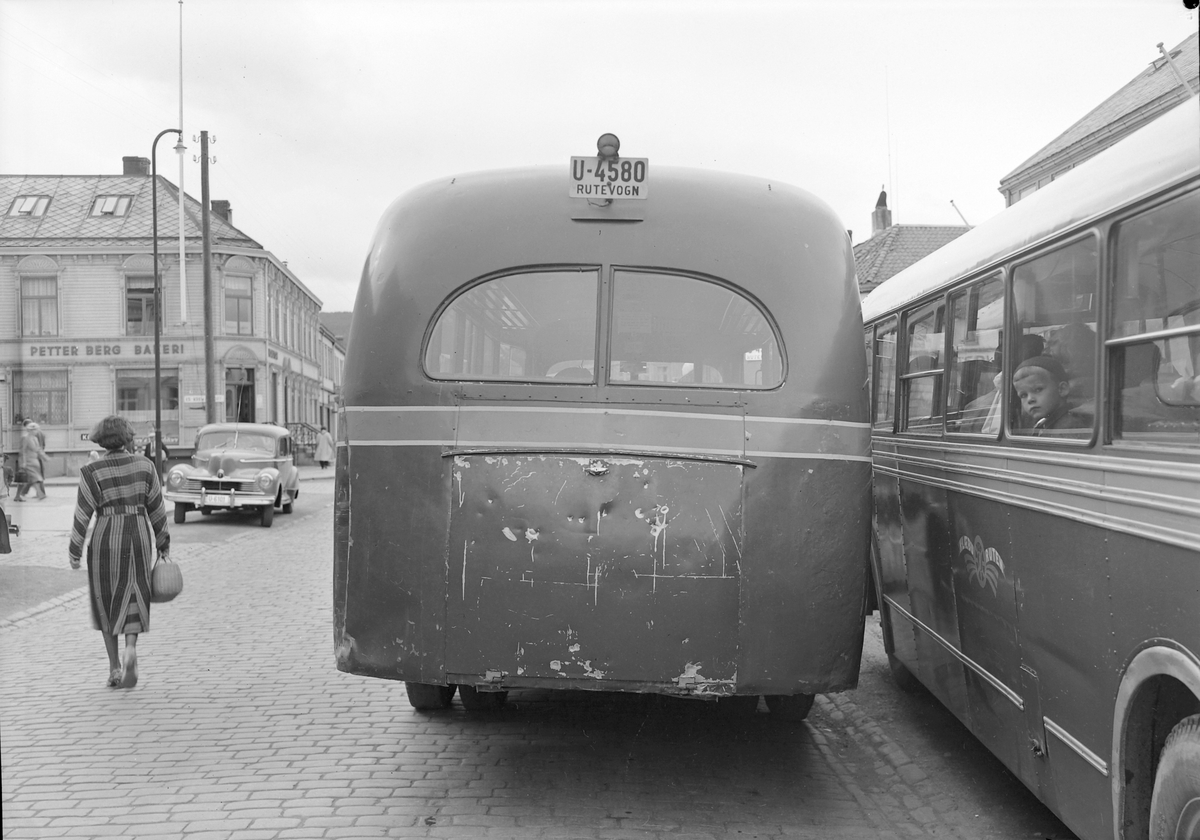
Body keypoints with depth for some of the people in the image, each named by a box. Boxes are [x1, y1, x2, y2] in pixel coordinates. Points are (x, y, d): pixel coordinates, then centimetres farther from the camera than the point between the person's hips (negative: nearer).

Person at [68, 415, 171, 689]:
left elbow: (82, 516, -6)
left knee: (107, 603, 15)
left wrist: (75, 553, 5)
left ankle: (114, 668, 14)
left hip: (106, 540, -1)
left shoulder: (91, 473, -8)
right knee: (132, 600, 13)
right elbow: (157, 509, 3)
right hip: (139, 538, 1)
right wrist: (164, 545, 11)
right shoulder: (144, 466, -2)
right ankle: (131, 649, -14)